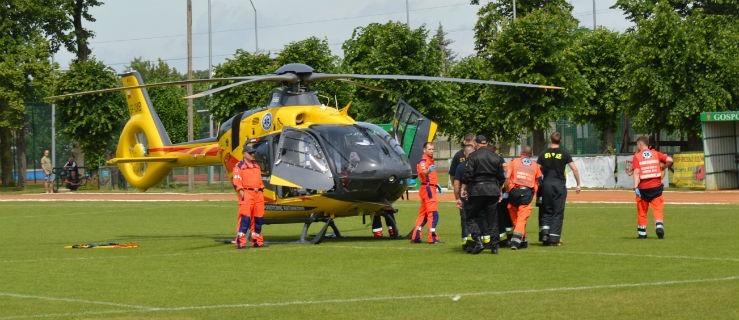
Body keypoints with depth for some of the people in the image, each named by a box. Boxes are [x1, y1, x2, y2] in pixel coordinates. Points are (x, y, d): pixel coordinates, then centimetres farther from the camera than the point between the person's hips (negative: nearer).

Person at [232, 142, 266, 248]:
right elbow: (236, 181, -8)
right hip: (246, 193, -7)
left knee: (258, 218, 8)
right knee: (245, 217, -14)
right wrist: (241, 192, -17)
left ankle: (257, 241, 17)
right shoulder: (239, 166, -1)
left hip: (257, 193, 7)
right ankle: (240, 242, -15)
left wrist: (260, 191, 17)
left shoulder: (256, 166, 22)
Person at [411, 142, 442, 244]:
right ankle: (432, 238, -14)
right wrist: (428, 171, -53)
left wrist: (436, 184, 24)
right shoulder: (423, 161, -13)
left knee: (423, 213, 13)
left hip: (431, 188, 10)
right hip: (427, 188, -10)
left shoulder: (430, 160, 18)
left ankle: (415, 237, 17)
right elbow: (422, 173, -34)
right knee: (433, 213, -12)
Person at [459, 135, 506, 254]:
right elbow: (501, 177, 14)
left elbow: (468, 175, -9)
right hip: (493, 190, 4)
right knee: (492, 218, 8)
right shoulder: (496, 157, 12)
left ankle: (478, 240, -10)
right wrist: (499, 191, 24)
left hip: (477, 190, -4)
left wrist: (463, 188, -1)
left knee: (471, 214, 6)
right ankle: (494, 245, 7)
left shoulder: (473, 156, -4)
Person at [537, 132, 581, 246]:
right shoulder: (564, 154, 0)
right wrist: (578, 184, 4)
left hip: (546, 185, 1)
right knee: (558, 212, 3)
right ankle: (554, 238, 0)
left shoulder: (543, 154, 3)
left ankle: (544, 231, -6)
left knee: (546, 211, 13)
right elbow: (574, 169, -3)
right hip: (560, 185, -1)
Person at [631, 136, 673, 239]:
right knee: (658, 209, 2)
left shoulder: (637, 156, -1)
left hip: (643, 188, -1)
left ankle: (642, 233, 16)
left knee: (642, 211, 11)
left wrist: (635, 187, -19)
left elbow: (636, 172, -12)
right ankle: (659, 226, -21)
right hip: (656, 186, 1)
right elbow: (669, 160, -4)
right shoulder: (655, 153, 7)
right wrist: (663, 167, 15)